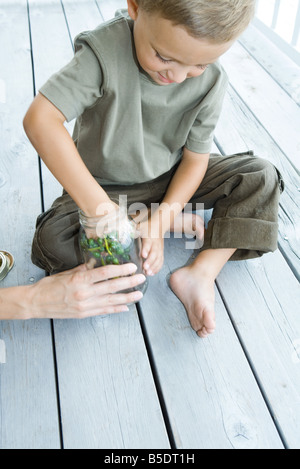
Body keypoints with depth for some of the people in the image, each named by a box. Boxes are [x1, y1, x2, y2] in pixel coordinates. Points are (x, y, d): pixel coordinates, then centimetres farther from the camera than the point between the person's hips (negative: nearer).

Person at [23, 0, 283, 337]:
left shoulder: (210, 82, -16)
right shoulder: (105, 51, -28)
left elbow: (195, 159, -10)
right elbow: (39, 120, -37)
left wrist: (159, 221, -25)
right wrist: (99, 205, -43)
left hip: (171, 179, 2)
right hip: (105, 185, -1)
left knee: (261, 177, -10)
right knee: (52, 243, -26)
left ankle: (200, 273, -17)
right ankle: (174, 220, -11)